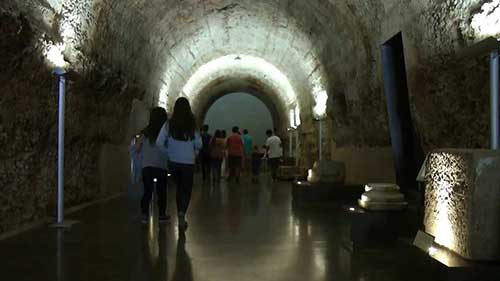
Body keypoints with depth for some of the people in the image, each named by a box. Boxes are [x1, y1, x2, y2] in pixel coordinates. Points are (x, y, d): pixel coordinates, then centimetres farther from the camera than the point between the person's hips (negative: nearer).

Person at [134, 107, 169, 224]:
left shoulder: (146, 132, 1)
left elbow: (137, 149, 2)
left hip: (147, 166, 1)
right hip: (161, 166, -1)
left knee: (147, 191, 8)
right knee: (161, 191, 12)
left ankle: (145, 214, -2)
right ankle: (162, 214, 19)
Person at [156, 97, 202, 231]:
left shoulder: (169, 124, -4)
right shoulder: (192, 125, -8)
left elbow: (159, 143, -8)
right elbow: (199, 144, -9)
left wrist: (169, 151, 9)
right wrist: (194, 153, 12)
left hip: (173, 162, 2)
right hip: (188, 162, -2)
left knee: (179, 189, 19)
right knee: (187, 190, 7)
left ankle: (181, 219, 21)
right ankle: (182, 213, -18)